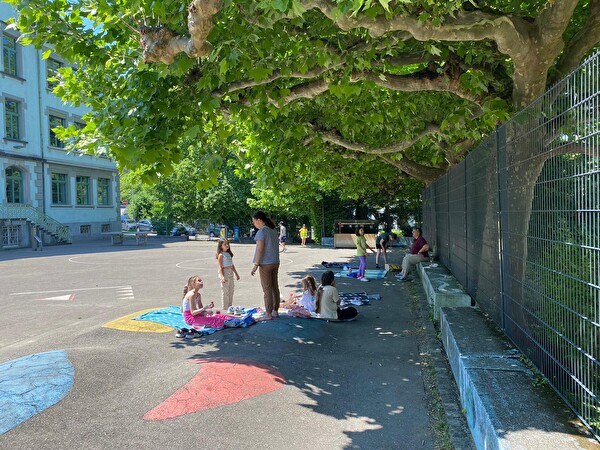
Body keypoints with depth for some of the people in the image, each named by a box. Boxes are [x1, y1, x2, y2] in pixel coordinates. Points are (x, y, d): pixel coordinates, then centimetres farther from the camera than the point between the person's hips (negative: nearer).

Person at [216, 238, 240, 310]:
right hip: (225, 274, -8)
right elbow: (220, 267, -15)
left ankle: (230, 307, 21)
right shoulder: (221, 255, -9)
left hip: (231, 274, 8)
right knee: (225, 292, -3)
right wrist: (222, 276, -25)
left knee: (231, 291, 12)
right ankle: (224, 309, 4)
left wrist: (236, 274, 25)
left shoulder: (229, 254, 15)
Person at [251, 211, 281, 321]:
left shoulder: (261, 232, -15)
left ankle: (268, 314, 3)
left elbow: (260, 250, -19)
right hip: (275, 262, 8)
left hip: (265, 263, -8)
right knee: (275, 287, 12)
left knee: (267, 289, -2)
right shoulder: (273, 230, 10)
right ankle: (275, 311, 20)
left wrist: (256, 265, -15)